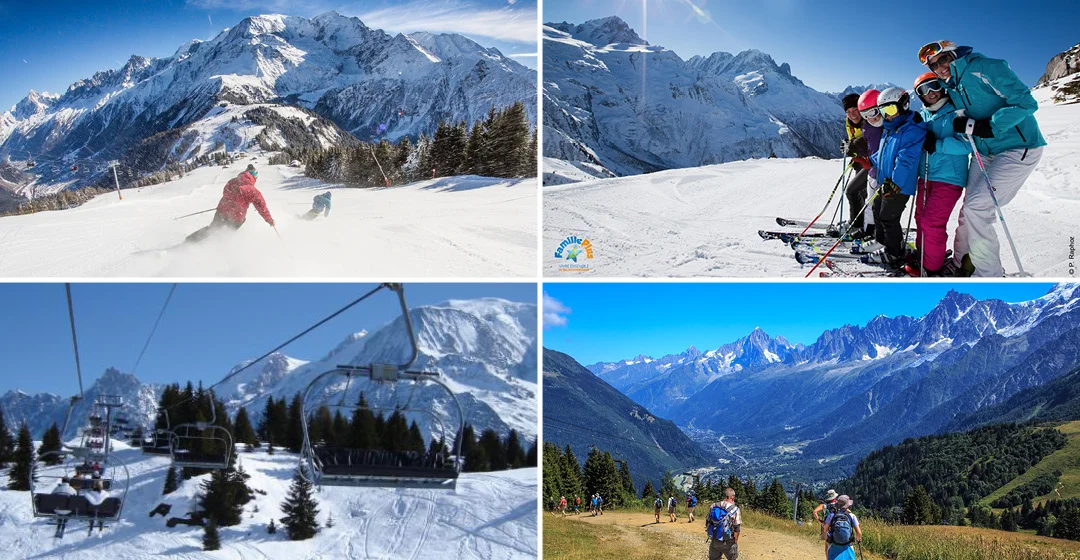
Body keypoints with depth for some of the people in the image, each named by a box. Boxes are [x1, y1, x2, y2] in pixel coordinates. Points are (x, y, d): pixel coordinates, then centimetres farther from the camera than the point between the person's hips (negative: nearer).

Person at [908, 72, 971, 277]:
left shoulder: (955, 114, -8)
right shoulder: (922, 116, 12)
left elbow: (967, 145, -16)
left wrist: (938, 144, -23)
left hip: (948, 178, -7)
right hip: (925, 176, 7)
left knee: (932, 222, -11)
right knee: (921, 218, 13)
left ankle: (932, 269, 0)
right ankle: (921, 259, 29)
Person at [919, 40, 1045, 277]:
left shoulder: (985, 68, -18)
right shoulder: (951, 86, 7)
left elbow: (1025, 102, -22)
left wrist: (988, 126, -27)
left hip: (1018, 149, -8)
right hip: (984, 151, 8)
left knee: (977, 207, -14)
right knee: (970, 209, 8)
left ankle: (988, 275, -4)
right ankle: (962, 264, 24)